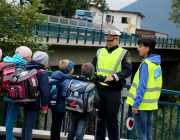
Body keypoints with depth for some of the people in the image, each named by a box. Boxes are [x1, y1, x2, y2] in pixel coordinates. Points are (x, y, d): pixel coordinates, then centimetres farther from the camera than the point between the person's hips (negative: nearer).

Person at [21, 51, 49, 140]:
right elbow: (44, 91, -17)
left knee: (25, 123, 15)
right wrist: (45, 106, -12)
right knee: (29, 125, -5)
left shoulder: (28, 69, 10)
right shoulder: (42, 73, -13)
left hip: (26, 101, 8)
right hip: (35, 103, -7)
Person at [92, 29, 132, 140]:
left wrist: (114, 77, -23)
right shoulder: (100, 51, 12)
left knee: (113, 118, 3)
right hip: (99, 89, 4)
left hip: (114, 91, -4)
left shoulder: (123, 53, -2)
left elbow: (128, 71, -10)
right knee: (99, 117, 12)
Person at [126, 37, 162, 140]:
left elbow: (142, 86, -18)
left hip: (142, 104, -8)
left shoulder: (146, 63, -14)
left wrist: (136, 103, -17)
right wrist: (154, 99, 19)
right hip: (151, 104, 8)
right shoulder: (157, 64, 11)